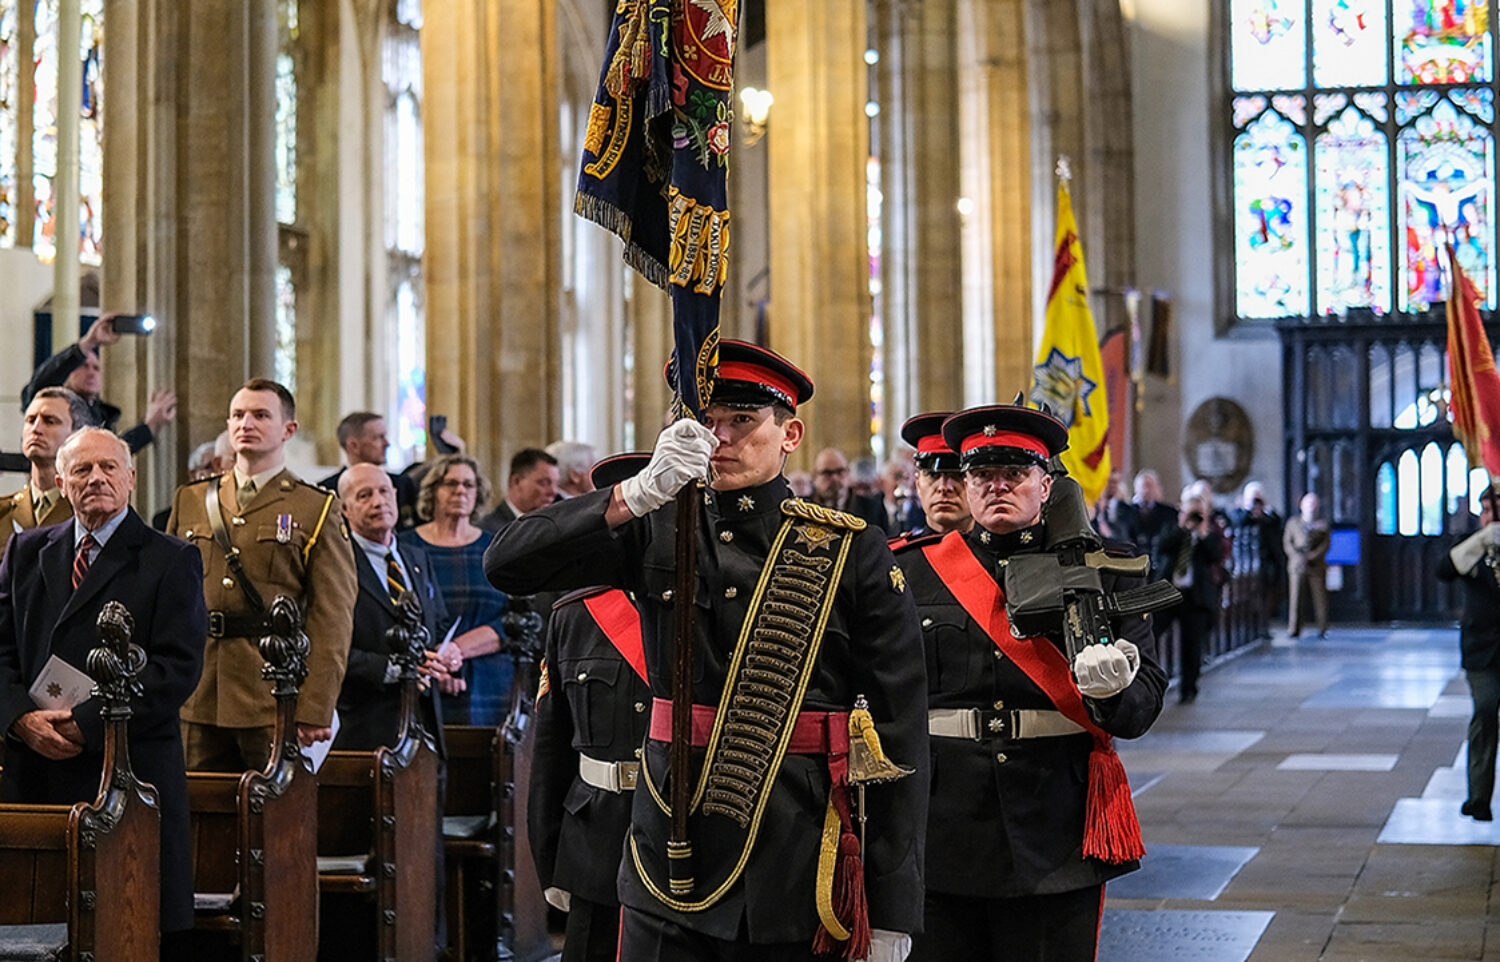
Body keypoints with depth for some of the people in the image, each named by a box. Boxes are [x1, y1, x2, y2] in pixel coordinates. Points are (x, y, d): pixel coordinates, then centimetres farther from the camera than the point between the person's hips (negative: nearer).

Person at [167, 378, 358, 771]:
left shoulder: (318, 510, 4)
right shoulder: (189, 502, 16)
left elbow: (333, 619, -3)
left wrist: (315, 709, -12)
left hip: (275, 701, -3)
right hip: (197, 703, 4)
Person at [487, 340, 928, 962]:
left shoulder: (853, 554, 1)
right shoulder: (658, 532, 7)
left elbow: (901, 734, -2)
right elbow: (507, 565, -5)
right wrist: (641, 491, -18)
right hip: (670, 866, 2)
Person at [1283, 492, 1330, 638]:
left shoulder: (1322, 524, 12)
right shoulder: (1293, 523, 12)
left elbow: (1325, 544, 3)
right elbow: (1287, 543, 7)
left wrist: (1311, 557, -12)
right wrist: (1298, 557, -10)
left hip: (1317, 566, 0)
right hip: (1297, 566, 0)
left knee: (1320, 597, -3)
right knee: (1295, 597, -5)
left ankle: (1322, 628, 2)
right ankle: (1294, 629, -1)